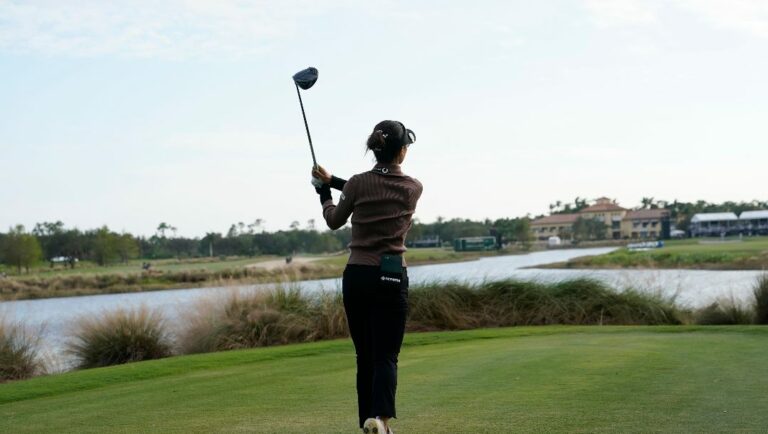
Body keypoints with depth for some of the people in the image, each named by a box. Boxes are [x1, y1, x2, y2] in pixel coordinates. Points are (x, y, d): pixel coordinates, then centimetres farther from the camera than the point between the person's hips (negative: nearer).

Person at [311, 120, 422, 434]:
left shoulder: (357, 184, -3)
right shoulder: (414, 188, 0)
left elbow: (334, 221, 12)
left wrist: (324, 191, 29)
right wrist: (333, 180, 16)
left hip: (357, 276, 1)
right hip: (391, 277, -1)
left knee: (365, 355, 12)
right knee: (386, 356, -1)